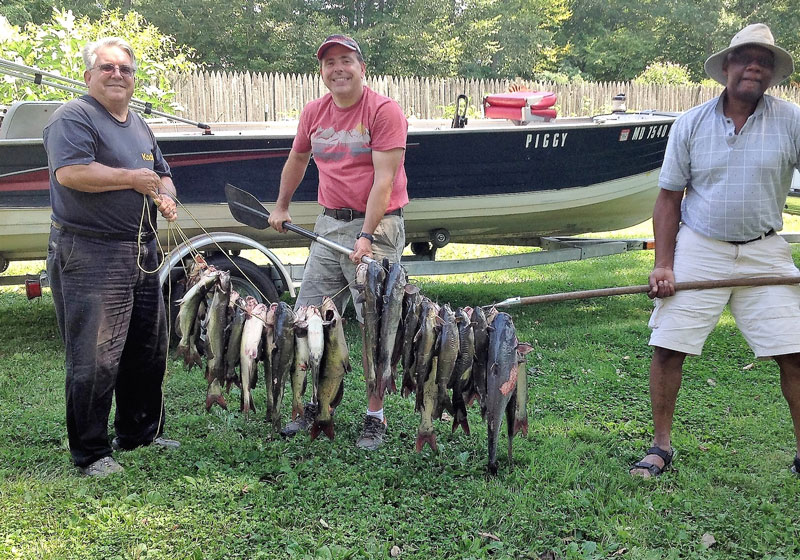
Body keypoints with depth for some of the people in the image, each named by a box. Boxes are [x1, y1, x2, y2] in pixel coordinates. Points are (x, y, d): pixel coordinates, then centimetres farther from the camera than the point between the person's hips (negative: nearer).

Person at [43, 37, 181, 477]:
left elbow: (162, 174, 28)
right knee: (95, 361, -6)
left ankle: (139, 433, 32)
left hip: (141, 254, 9)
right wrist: (132, 179, -15)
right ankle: (91, 453, 5)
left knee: (148, 354, 16)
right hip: (89, 256, -9)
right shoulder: (73, 117, -8)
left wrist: (166, 196, 5)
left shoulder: (139, 126, 19)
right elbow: (70, 172, -23)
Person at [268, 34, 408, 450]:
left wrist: (366, 235, -22)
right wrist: (281, 207, 32)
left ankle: (375, 417, 8)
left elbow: (383, 179, -15)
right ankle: (316, 404, 23)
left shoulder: (384, 111, -9)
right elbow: (297, 159, 27)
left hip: (377, 225, -6)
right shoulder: (313, 113, 9)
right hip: (329, 224, 6)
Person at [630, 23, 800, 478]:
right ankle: (661, 446, 12)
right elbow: (669, 198, 3)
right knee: (667, 346, -3)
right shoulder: (691, 124, 1)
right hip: (698, 250, 0)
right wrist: (663, 265, -5)